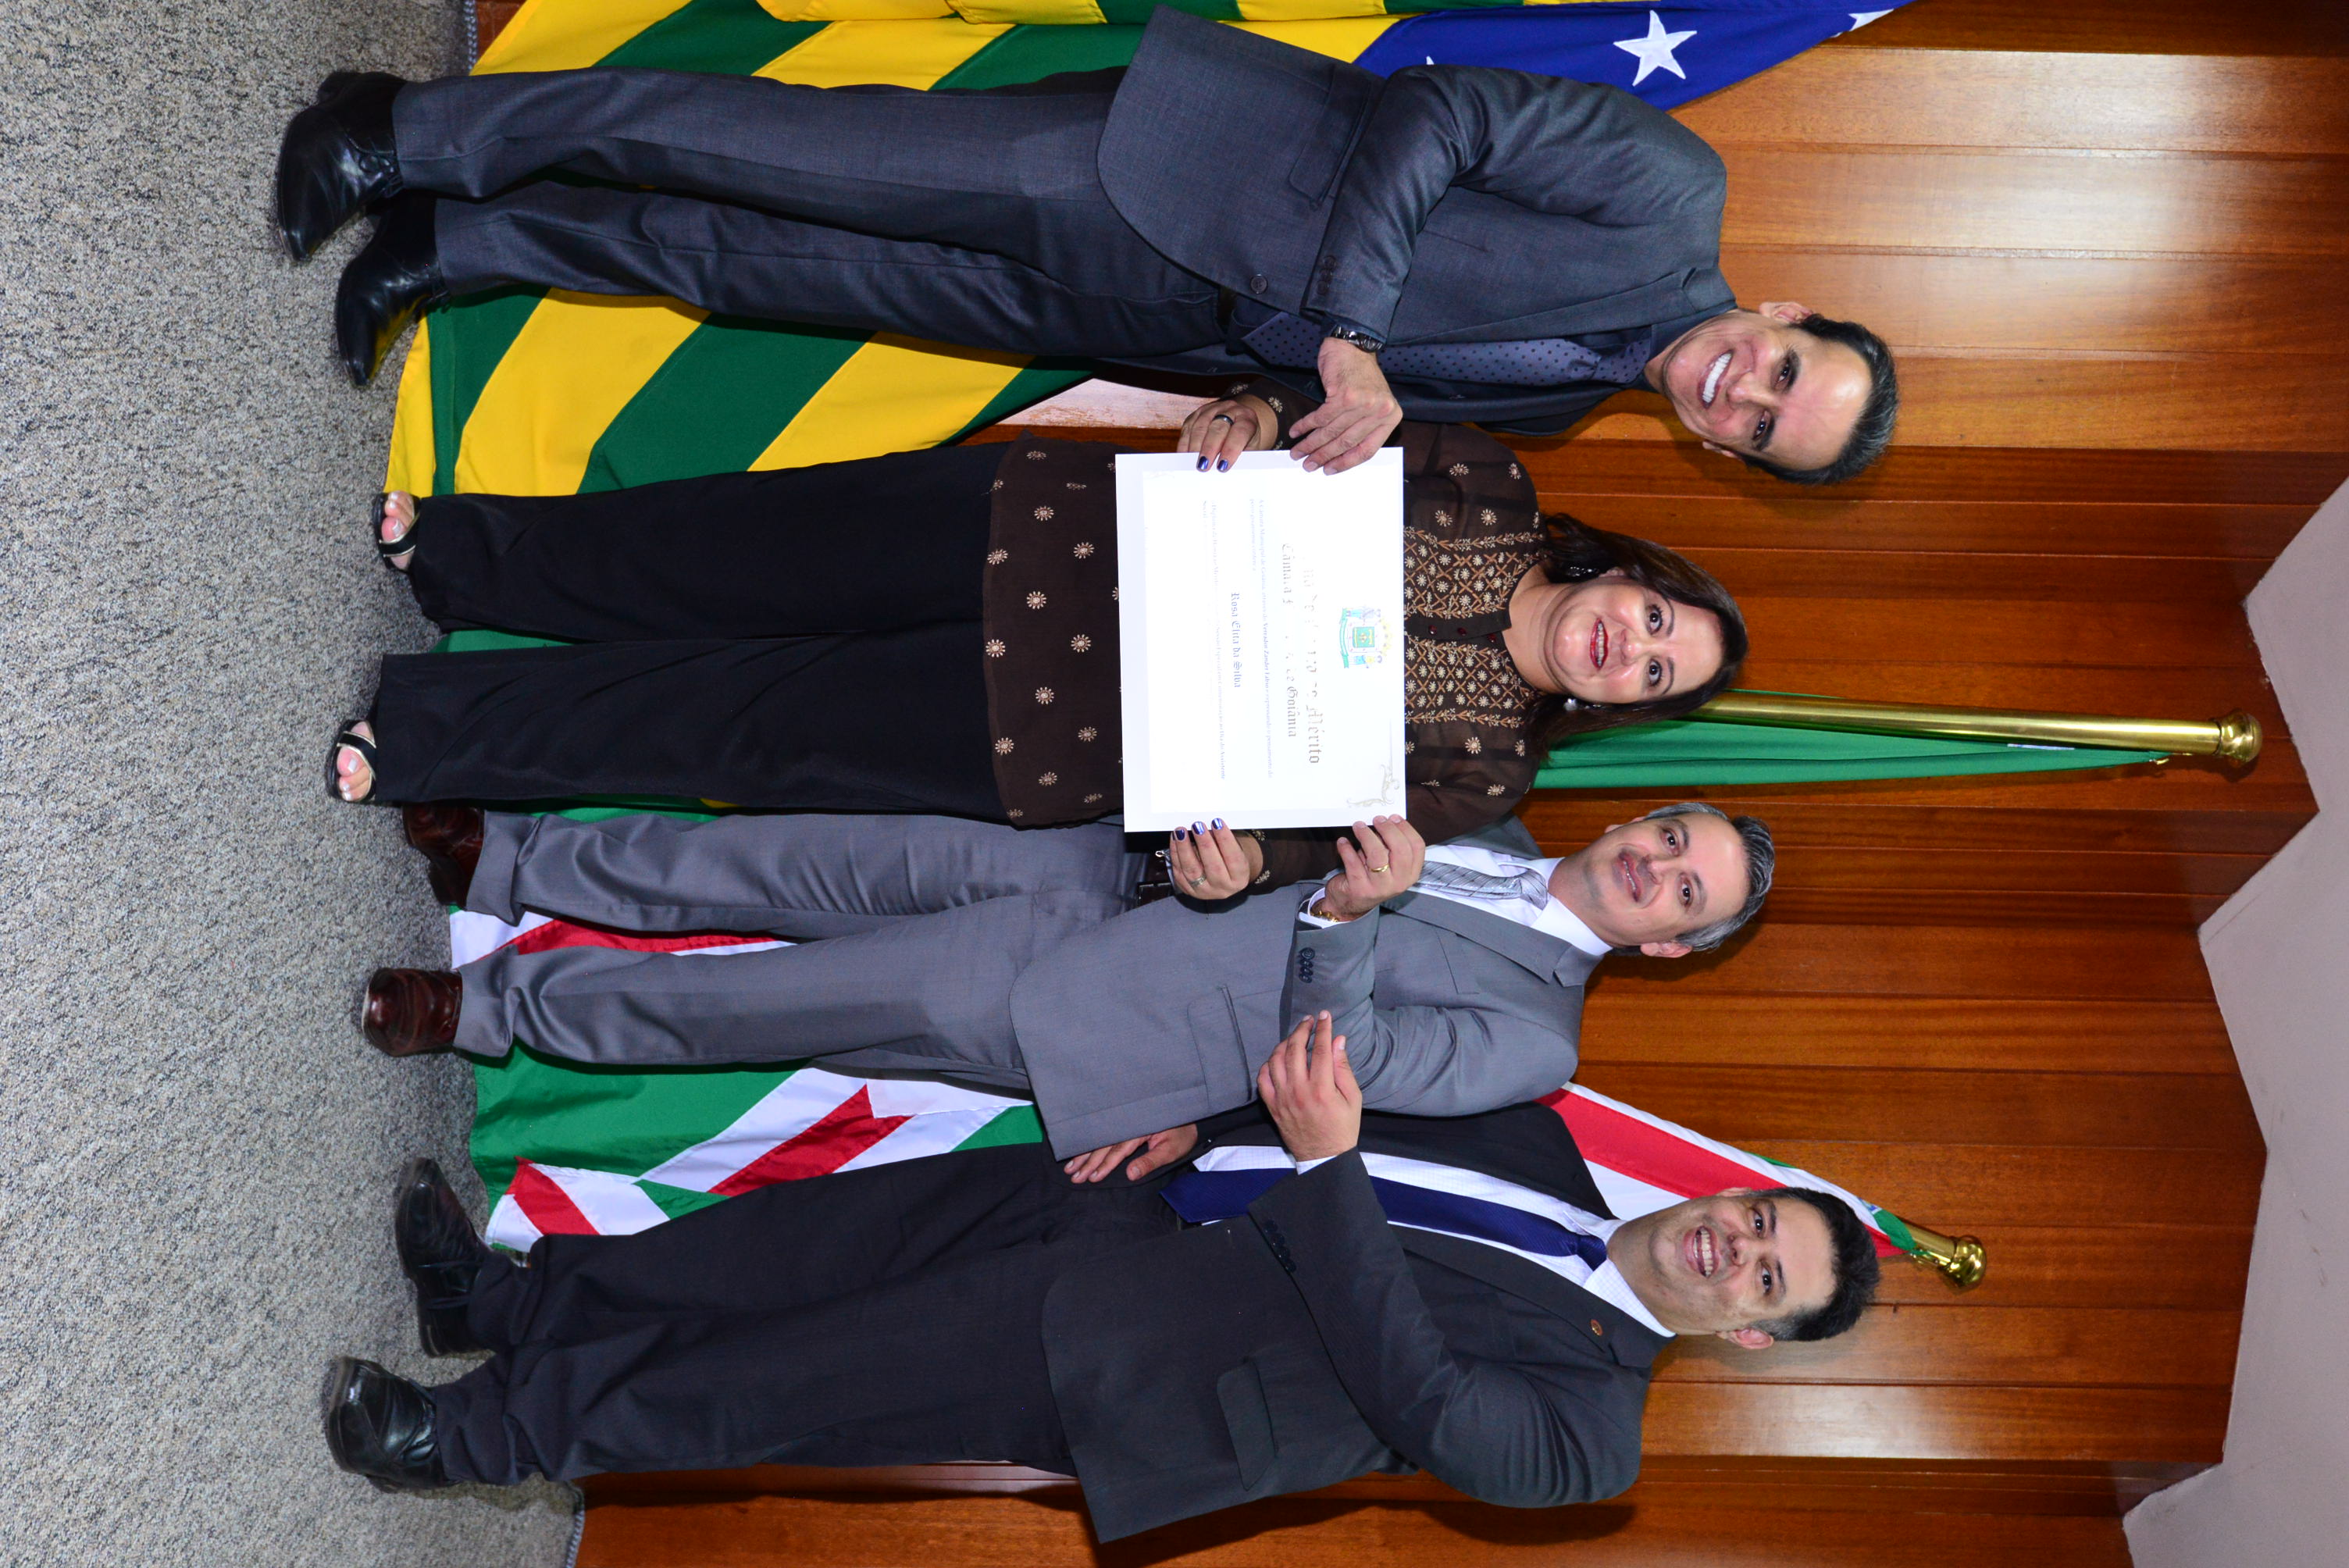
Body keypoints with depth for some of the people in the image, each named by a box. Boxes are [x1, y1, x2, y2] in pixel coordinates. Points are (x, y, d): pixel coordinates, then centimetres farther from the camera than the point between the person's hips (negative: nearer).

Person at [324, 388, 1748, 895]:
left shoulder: (1487, 764, -2)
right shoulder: (1495, 498, 1)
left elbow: (1313, 820, -8)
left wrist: (1241, 864, -30)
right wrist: (1252, 416, -18)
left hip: (1077, 735, -2)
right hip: (1077, 528, 2)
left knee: (754, 726, -5)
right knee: (744, 556, -5)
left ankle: (425, 736, 5)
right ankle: (441, 549, 11)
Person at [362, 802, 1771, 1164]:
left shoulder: (1533, 1036, -8)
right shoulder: (1492, 834, 12)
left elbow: (1337, 1064, -17)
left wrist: (1346, 919, -32)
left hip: (1050, 1022, -6)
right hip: (1102, 874, 6)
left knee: (756, 1005, -9)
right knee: (850, 863, -8)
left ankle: (500, 1005, 7)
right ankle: (517, 860, 5)